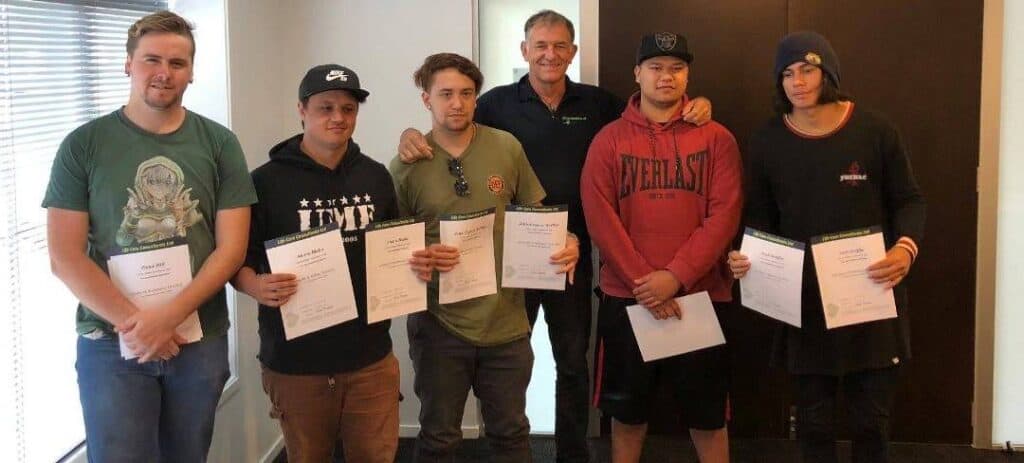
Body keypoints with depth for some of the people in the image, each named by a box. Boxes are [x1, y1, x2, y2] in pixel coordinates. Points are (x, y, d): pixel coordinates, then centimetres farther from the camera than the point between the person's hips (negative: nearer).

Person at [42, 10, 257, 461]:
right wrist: (133, 323, -16)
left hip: (200, 340, 2)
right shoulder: (84, 145, -3)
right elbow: (65, 257, -7)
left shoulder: (219, 144, 1)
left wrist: (168, 316, -17)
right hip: (111, 342, -1)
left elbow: (231, 247, -4)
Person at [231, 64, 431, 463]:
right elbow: (237, 258, -4)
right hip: (295, 363, -3)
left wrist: (417, 265, -2)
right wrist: (257, 286, -24)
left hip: (370, 358, 3)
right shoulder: (267, 181, -6)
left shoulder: (376, 177, 8)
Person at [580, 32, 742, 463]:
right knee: (627, 412, 11)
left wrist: (676, 276, -16)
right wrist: (644, 282, -14)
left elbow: (724, 215, -6)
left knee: (707, 415, 9)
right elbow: (599, 217, -5)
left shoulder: (716, 139, 3)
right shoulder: (609, 139, 3)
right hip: (626, 298, 0)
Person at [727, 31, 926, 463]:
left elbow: (909, 200, 1)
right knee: (813, 419, 12)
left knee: (871, 417, 10)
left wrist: (906, 247, -19)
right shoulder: (767, 142, 0)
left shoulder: (875, 131, -5)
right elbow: (759, 217, 7)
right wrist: (744, 255, -14)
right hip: (803, 300, 2)